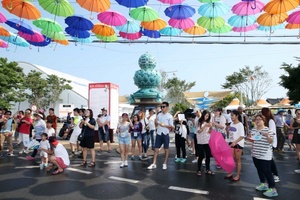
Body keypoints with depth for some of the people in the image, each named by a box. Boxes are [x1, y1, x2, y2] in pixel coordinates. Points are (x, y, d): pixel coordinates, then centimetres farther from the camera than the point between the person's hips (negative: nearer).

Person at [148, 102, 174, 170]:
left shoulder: (169, 116, -5)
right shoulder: (159, 115, 8)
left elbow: (172, 126, -7)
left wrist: (164, 125, -20)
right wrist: (156, 122, -6)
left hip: (165, 134, -4)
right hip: (158, 134, 4)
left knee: (166, 149, 8)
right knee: (156, 149, 4)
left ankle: (165, 164, 19)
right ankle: (154, 164, 8)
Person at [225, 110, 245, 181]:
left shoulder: (240, 125, -14)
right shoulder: (231, 124, 7)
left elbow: (242, 136, -20)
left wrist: (235, 142, -29)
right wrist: (227, 128, 3)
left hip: (238, 144, -6)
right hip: (231, 143, 6)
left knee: (238, 160, 6)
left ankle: (238, 175, 17)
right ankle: (230, 173, 24)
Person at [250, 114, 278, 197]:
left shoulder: (268, 130, -11)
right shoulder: (253, 130, 7)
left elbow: (271, 141, -15)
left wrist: (267, 136, -32)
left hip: (265, 155, -7)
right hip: (255, 154, 7)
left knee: (267, 171, -3)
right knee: (259, 170, 17)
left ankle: (273, 189, 7)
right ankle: (264, 184, 34)